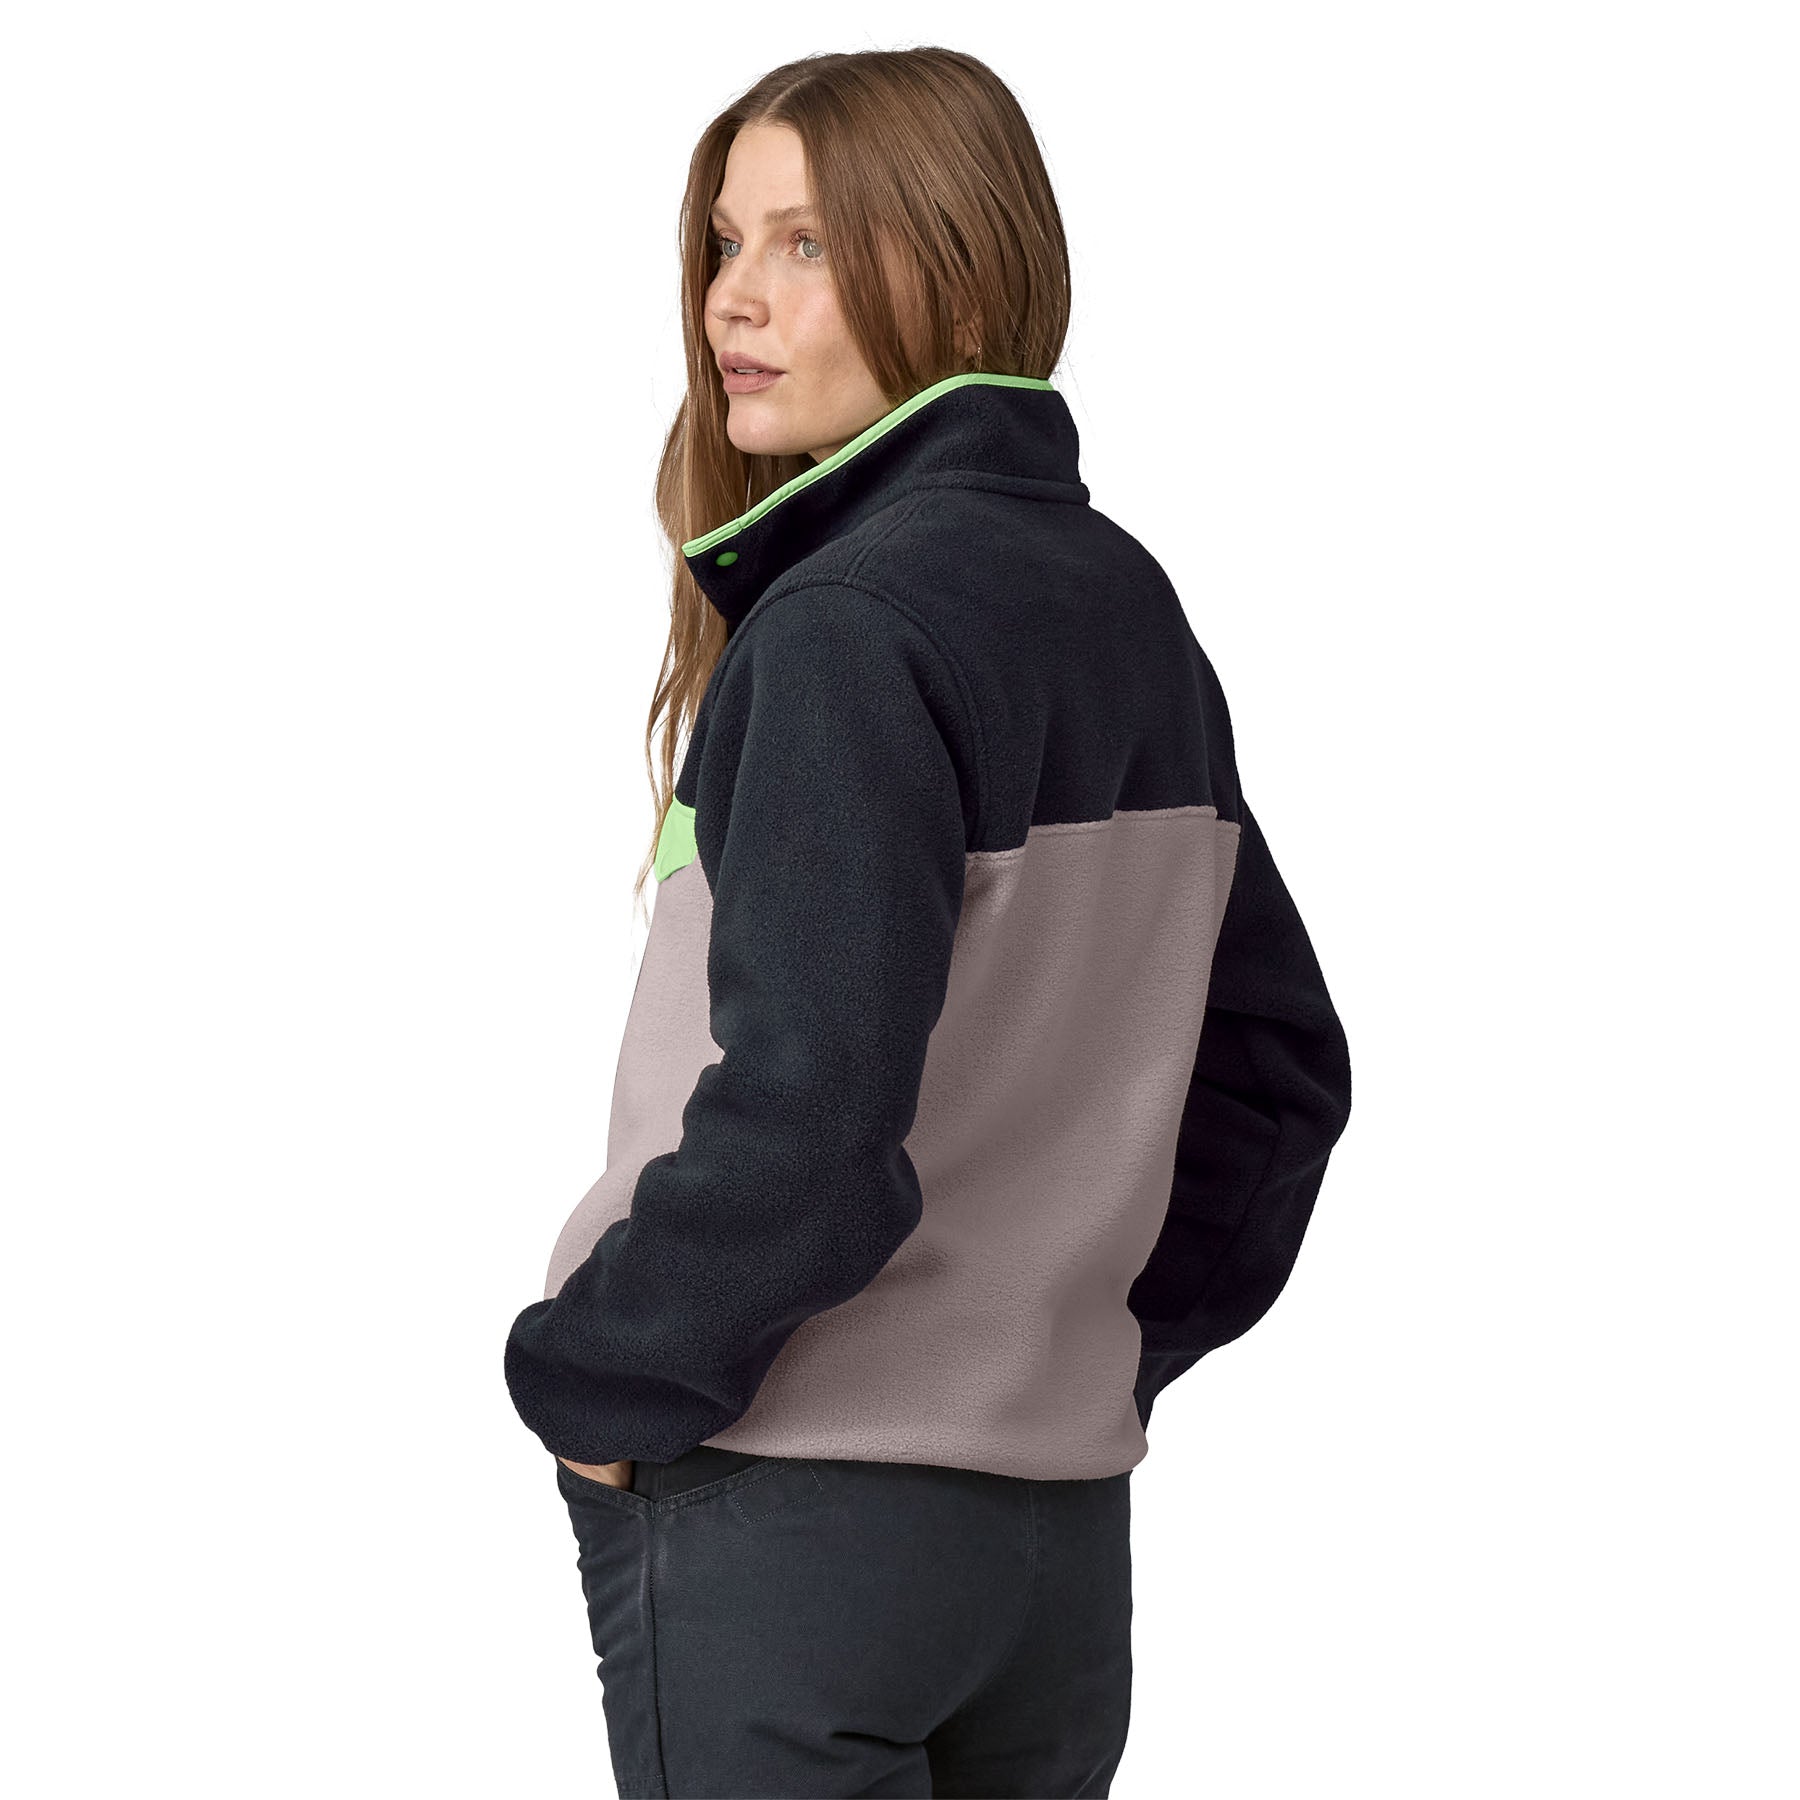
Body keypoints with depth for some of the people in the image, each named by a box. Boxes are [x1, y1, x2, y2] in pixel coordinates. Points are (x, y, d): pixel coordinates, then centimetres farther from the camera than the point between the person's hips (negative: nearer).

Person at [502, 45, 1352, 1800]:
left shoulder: (845, 632, -17)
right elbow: (1275, 1065, 14)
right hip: (1065, 1516, 8)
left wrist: (590, 1383, -12)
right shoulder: (1130, 609, 7)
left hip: (783, 1519, -8)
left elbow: (802, 1131, -25)